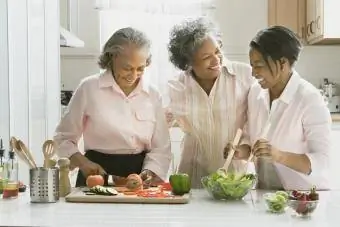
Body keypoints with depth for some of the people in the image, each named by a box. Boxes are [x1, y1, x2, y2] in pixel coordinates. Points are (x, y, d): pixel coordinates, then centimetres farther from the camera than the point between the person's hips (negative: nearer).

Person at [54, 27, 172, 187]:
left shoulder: (152, 96, 7)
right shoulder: (89, 88, -1)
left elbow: (161, 149, 9)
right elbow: (64, 138, 6)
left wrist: (148, 174, -9)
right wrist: (83, 163, -10)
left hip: (139, 172, 3)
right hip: (98, 174, -2)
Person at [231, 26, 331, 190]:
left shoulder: (310, 99, -14)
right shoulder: (256, 92, 2)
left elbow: (322, 162, -15)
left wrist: (279, 156, -28)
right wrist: (244, 152, -5)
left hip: (305, 195, -5)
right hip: (266, 193, 5)